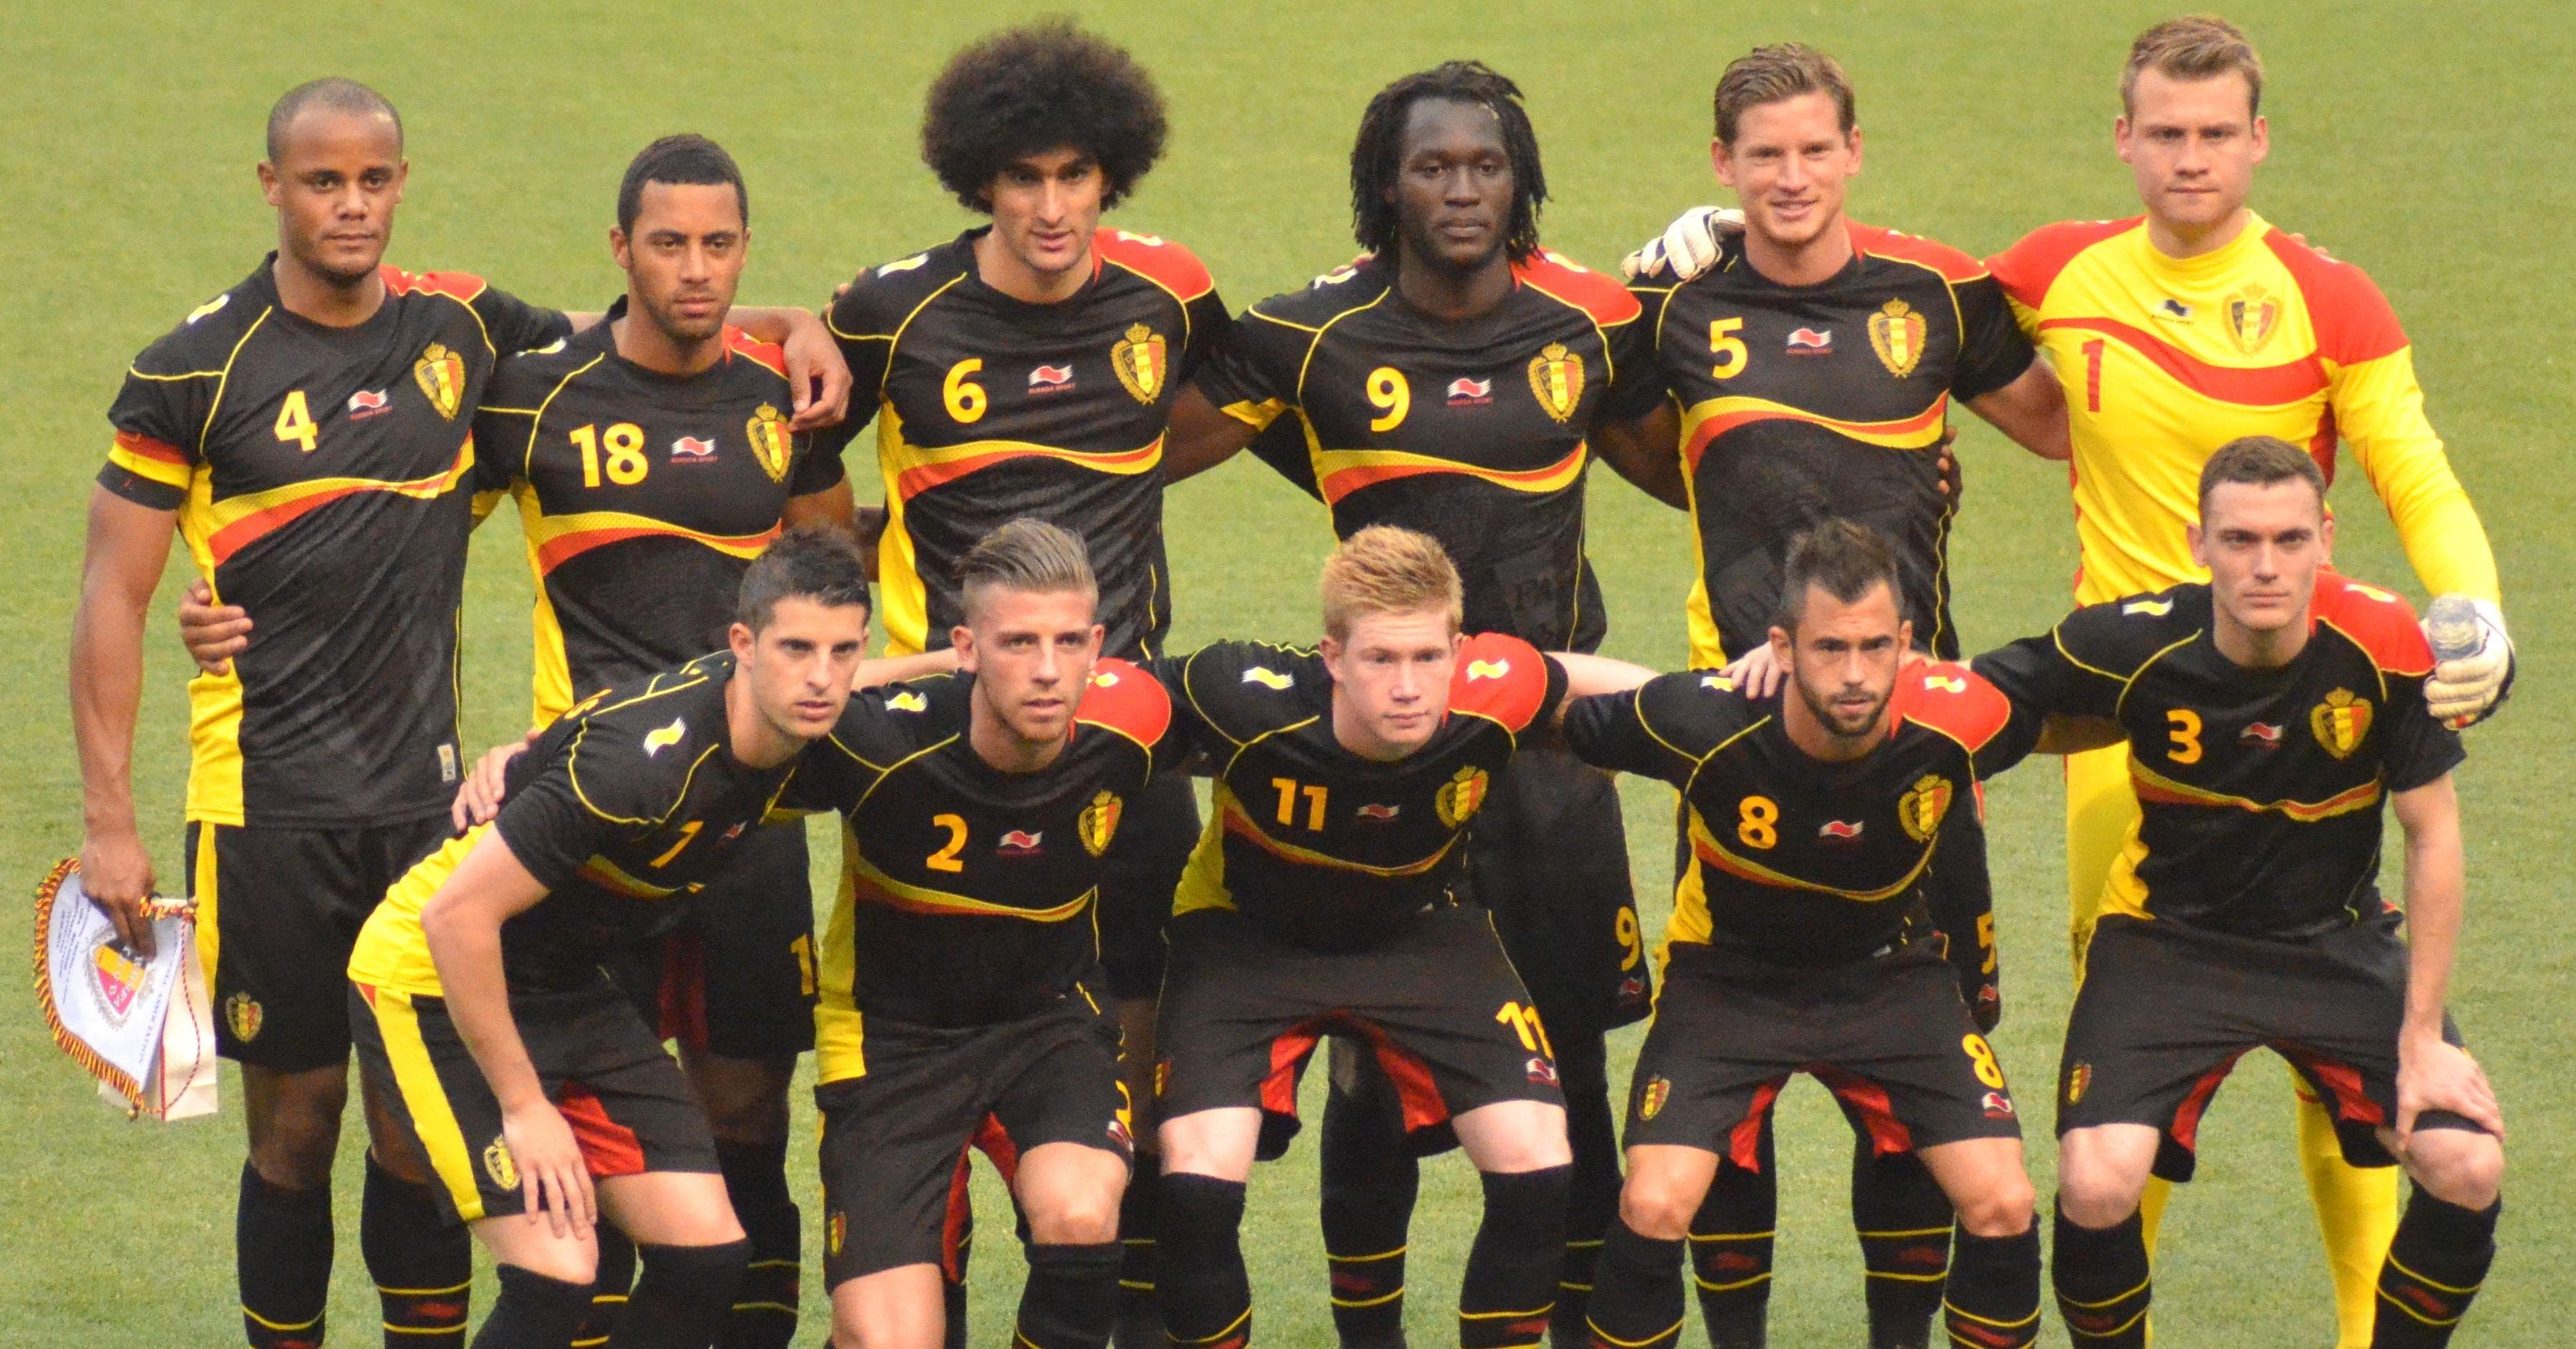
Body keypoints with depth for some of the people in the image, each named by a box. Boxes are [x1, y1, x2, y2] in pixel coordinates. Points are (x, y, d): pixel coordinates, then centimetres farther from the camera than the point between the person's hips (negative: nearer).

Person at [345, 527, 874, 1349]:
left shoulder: (805, 737, -9)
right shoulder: (646, 758, -33)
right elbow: (458, 914, -29)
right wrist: (523, 1107, -22)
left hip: (566, 987, 8)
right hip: (434, 976, -8)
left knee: (707, 1251, -3)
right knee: (557, 1270, -20)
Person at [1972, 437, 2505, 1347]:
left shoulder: (2383, 648, -20)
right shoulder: (2134, 646, -20)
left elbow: (2433, 836, -9)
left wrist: (2424, 1036, -9)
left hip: (2338, 946, 1)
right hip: (2168, 941, -1)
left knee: (2468, 1169, -18)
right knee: (2097, 1188, -24)